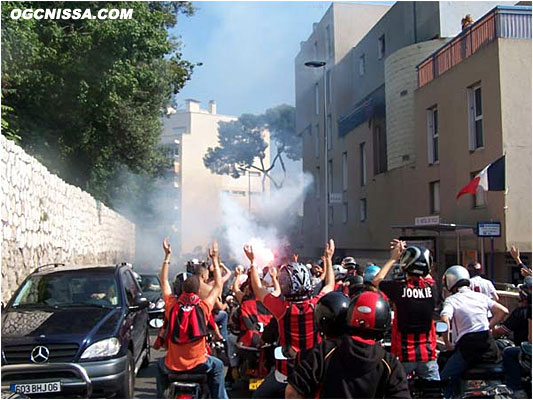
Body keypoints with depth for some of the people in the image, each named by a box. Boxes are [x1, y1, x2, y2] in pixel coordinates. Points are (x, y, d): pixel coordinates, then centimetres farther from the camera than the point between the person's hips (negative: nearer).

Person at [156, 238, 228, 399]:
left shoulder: (172, 305, -9)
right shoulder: (203, 307, -14)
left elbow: (163, 281, 6)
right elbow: (218, 286, 0)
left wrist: (167, 255, 11)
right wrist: (214, 259, 6)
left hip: (173, 365, 2)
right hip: (198, 364, -2)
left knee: (161, 365, 34)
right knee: (217, 366, 26)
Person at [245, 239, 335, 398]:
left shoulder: (282, 308, -19)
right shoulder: (317, 305, -15)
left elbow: (258, 289, -1)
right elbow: (330, 285, 8)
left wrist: (253, 261, 10)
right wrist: (328, 258, 20)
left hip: (286, 372, -2)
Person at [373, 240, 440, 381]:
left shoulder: (398, 287, -14)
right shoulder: (431, 287, -6)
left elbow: (376, 281, 6)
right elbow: (426, 275, 19)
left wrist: (393, 259, 12)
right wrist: (405, 252, 21)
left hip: (403, 354, -2)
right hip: (428, 354, 3)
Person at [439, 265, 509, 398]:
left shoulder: (451, 300, 0)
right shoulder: (481, 296, 14)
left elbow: (444, 321, -17)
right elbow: (503, 311, 8)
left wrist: (448, 344, -6)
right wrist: (488, 327, 13)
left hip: (467, 346, -5)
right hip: (489, 347, 5)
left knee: (445, 380, 8)